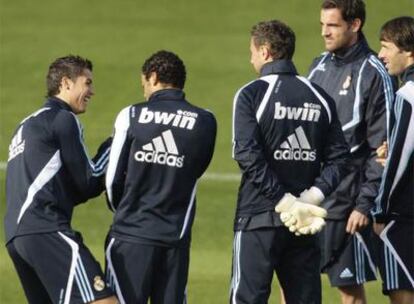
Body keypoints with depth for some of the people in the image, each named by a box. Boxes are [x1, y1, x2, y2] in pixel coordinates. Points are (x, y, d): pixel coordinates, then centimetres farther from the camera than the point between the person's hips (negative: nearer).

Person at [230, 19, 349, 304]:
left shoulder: (251, 94, -5)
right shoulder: (320, 98, 9)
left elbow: (248, 155, -14)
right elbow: (338, 155, 4)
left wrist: (286, 202, -13)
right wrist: (313, 196, -5)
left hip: (259, 217, -4)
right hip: (304, 226, 4)